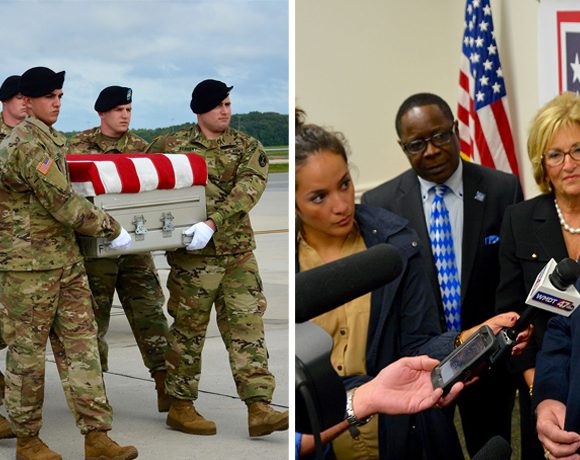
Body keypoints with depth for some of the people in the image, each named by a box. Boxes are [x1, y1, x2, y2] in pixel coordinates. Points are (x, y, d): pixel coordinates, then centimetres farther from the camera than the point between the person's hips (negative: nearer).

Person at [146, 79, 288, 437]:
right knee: (189, 328, 5)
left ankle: (259, 409, 0)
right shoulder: (171, 145, 4)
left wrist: (212, 224, -23)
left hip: (239, 250, 2)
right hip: (193, 254, -2)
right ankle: (181, 407, 16)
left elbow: (247, 191, -10)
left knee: (248, 327, -1)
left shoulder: (248, 148, 6)